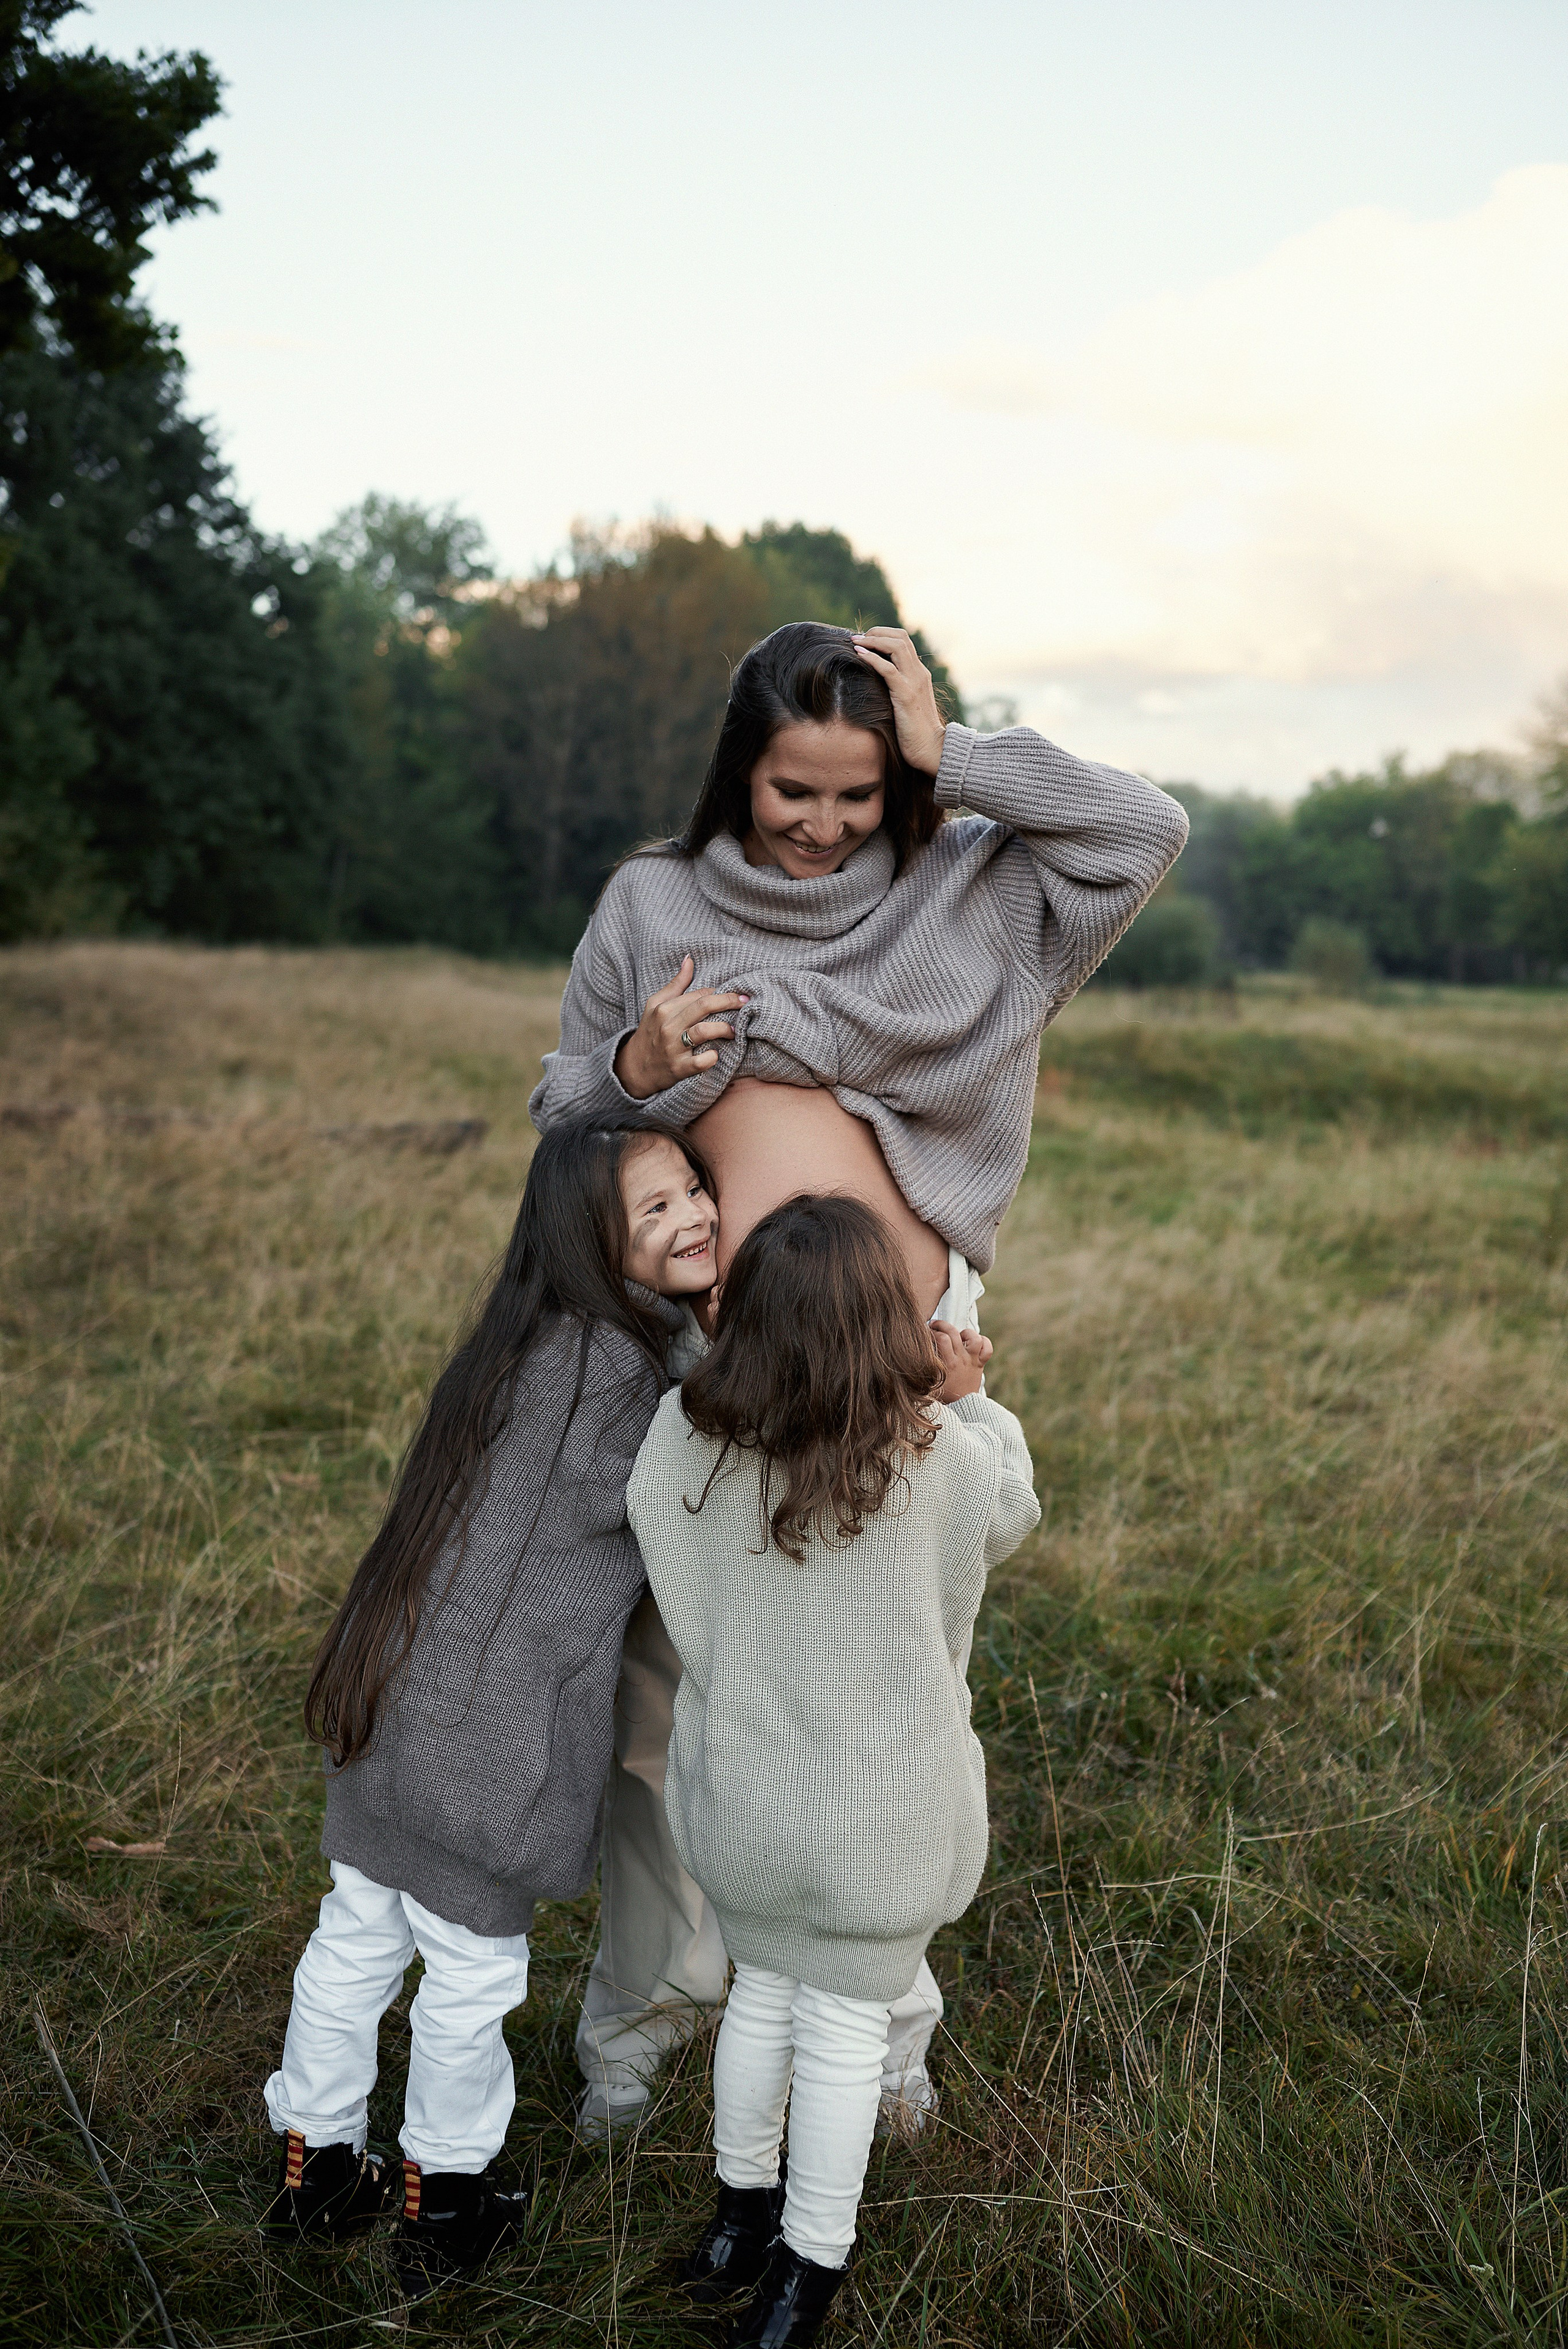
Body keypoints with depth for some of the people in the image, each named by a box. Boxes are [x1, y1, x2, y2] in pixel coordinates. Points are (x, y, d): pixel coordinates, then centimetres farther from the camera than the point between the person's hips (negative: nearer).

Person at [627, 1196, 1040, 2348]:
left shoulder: (686, 1439, -15)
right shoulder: (943, 1459, -21)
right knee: (846, 2030, 15)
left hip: (740, 1790, 4)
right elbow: (1012, 1514, 1)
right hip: (880, 1815, -3)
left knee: (764, 1991, 26)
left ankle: (740, 2210, 45)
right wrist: (968, 1398, 14)